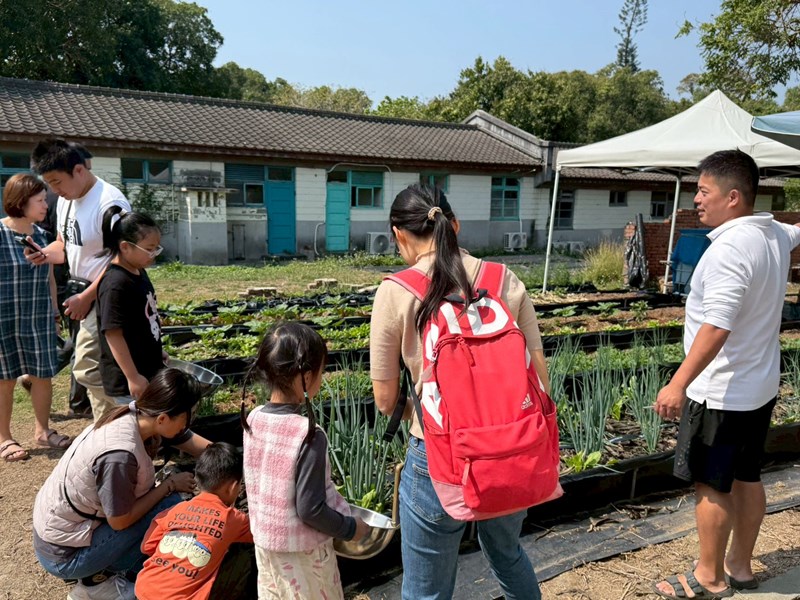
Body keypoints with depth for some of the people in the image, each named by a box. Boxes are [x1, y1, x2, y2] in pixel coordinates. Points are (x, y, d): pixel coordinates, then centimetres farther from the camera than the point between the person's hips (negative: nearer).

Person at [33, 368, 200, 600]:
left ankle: (97, 572, 10)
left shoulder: (129, 416, -9)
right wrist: (169, 485, -13)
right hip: (63, 556, -8)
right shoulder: (120, 454, -33)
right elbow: (120, 521, -21)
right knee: (169, 506, -16)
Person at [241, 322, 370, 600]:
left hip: (265, 541, 6)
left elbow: (260, 484, 3)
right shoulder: (309, 435, -28)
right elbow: (310, 510, -24)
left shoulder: (253, 420, -9)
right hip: (301, 552, -6)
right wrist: (351, 528, -9)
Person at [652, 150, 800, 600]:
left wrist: (679, 383, -31)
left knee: (711, 485, 3)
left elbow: (716, 327, -31)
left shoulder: (730, 248, -24)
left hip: (723, 393, -10)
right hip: (761, 387, 10)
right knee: (747, 478, 18)